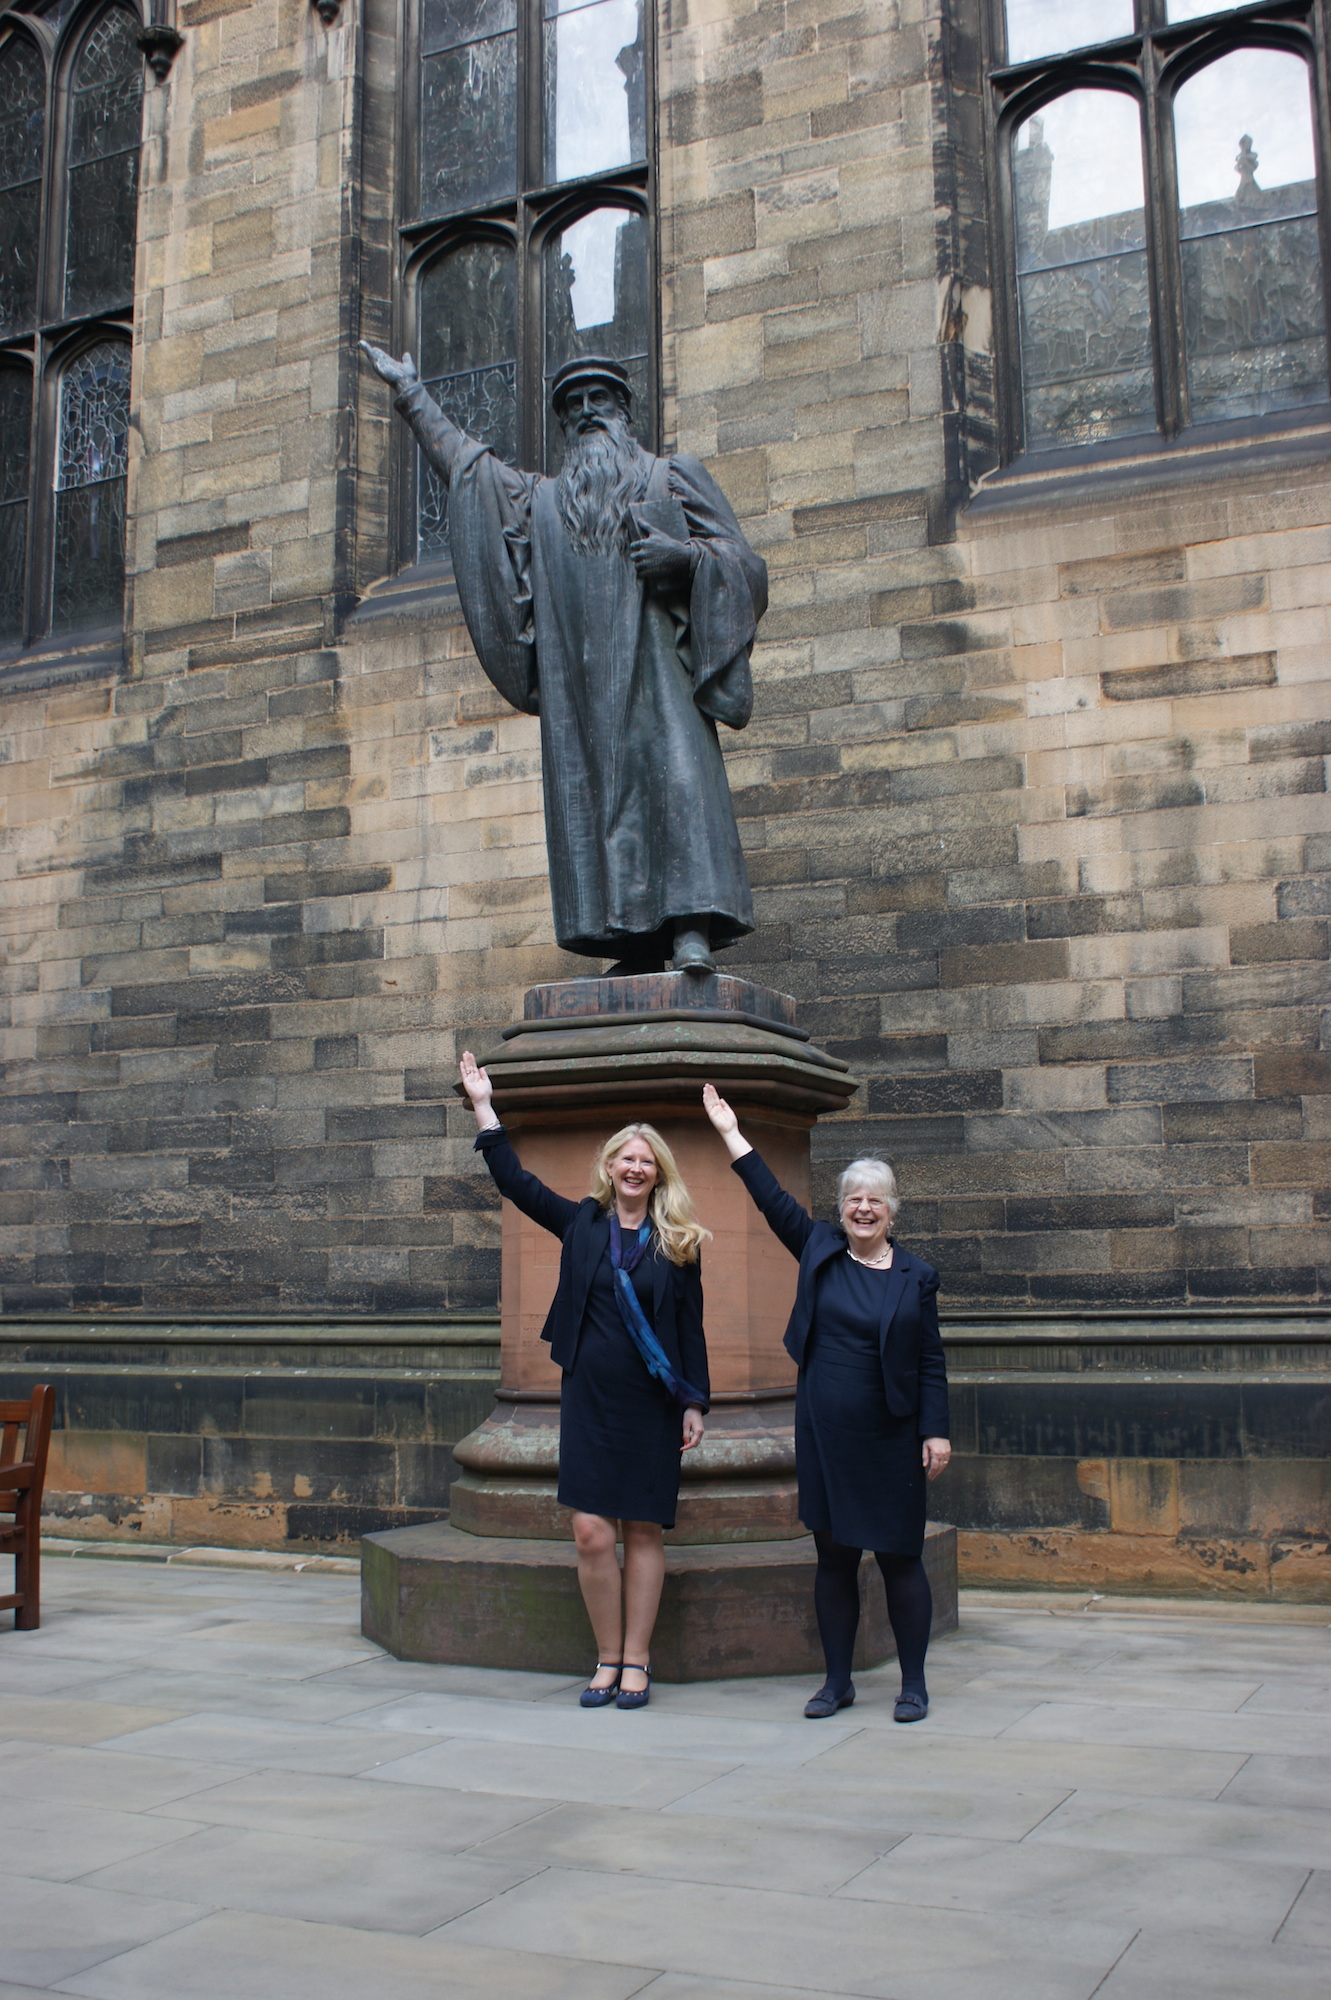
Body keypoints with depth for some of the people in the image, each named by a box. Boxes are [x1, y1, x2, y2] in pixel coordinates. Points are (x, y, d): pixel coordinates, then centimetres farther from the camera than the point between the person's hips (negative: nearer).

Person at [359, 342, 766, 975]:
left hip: (654, 658, -3)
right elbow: (464, 461, 40)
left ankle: (693, 929, -29)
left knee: (674, 774, -21)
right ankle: (636, 946, -12)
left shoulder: (674, 478, 19)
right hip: (576, 677, 3)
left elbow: (744, 564, 12)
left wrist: (685, 554, -7)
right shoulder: (540, 499, 29)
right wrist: (411, 393, 41)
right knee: (588, 792, -10)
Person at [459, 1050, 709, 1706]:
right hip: (589, 1399, 1)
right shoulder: (582, 1223, 7)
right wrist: (483, 1108, 7)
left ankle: (635, 1663, 12)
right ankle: (608, 1660, 11)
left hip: (652, 1404, -1)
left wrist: (695, 1403, -1)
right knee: (591, 1533, -4)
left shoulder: (676, 1243, 3)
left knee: (643, 1532, 3)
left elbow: (691, 1328, 4)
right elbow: (515, 1182, 9)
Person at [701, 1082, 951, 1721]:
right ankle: (838, 1680, 20)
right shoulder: (819, 1250, 6)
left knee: (899, 1559, 3)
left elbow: (931, 1362, 1)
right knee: (834, 1556, 9)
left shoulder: (917, 1276, 2)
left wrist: (936, 1430, -5)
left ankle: (913, 1683, 15)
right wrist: (732, 1134, 5)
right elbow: (775, 1200, 6)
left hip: (890, 1440, -2)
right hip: (824, 1434, 2)